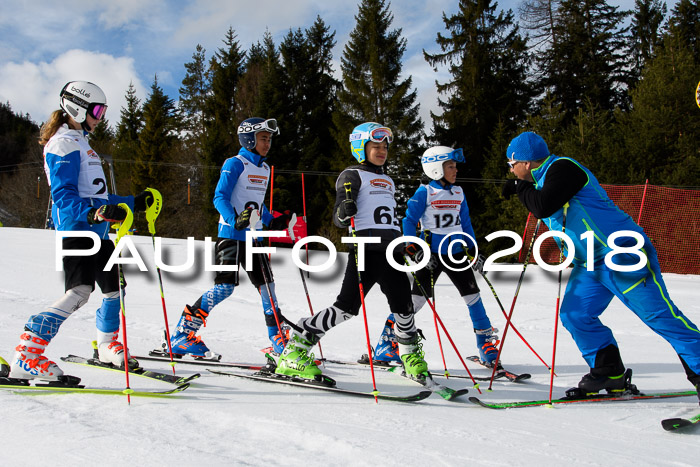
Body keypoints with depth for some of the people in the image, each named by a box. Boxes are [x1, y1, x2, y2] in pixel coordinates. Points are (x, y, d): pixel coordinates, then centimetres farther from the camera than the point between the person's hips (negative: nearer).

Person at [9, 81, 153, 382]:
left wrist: (134, 203, 27)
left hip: (98, 231, 10)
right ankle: (25, 357, -23)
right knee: (79, 292, -23)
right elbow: (63, 195, -19)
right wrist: (94, 212, -34)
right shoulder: (63, 143, -7)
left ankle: (107, 347, 36)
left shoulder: (81, 143, 24)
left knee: (115, 287, 15)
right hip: (76, 230, -10)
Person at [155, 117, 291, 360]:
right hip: (231, 234, -7)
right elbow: (220, 197, -15)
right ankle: (181, 336, -8)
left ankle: (280, 341, 18)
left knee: (266, 285, 6)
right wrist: (235, 220, -31)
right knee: (224, 287, -15)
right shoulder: (235, 164, -7)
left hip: (253, 237, 7)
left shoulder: (265, 169, 17)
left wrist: (273, 222, 12)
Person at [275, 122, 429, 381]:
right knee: (347, 306, -15)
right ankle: (294, 351, -8)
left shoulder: (388, 181, 27)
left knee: (404, 306, 4)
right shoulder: (352, 175, 5)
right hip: (367, 249, -7)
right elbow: (339, 219, -5)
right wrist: (344, 212, -27)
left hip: (392, 252, 7)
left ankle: (411, 355, 31)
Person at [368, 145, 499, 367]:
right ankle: (386, 344, 2)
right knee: (417, 298, -8)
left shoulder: (458, 193, 11)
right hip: (431, 254, -5)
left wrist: (474, 251, 14)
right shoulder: (424, 193, -6)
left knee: (472, 295, 2)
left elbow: (465, 223, 19)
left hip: (456, 253, 5)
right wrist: (415, 251, -14)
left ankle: (487, 344, 13)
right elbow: (409, 222, -6)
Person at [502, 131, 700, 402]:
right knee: (574, 314, 2)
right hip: (589, 263, 10)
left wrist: (521, 188, -9)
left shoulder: (562, 168, -14)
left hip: (620, 252, -10)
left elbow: (543, 206, -27)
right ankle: (608, 372, 8)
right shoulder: (543, 178, 16)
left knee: (656, 312, -9)